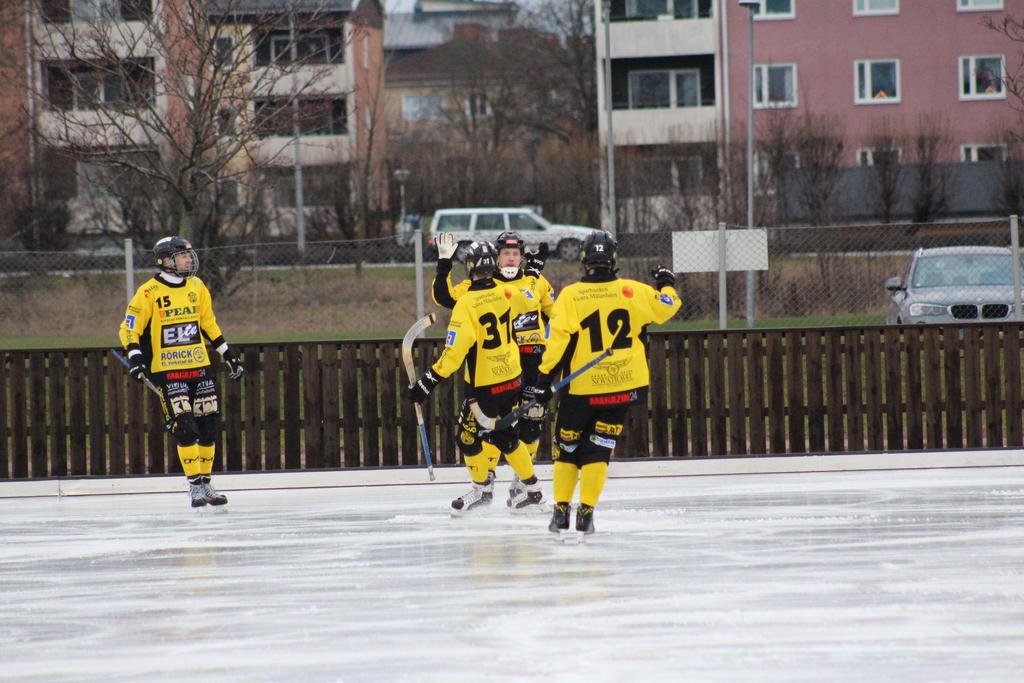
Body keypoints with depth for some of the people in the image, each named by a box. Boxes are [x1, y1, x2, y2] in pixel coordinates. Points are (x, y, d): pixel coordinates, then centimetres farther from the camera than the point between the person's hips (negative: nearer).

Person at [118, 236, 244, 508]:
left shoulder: (197, 287, 9)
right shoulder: (149, 292, -9)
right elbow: (129, 328, -7)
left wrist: (228, 354, 22)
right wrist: (135, 358, -21)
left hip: (199, 368, 6)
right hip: (167, 371, -6)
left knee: (208, 427, 5)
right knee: (185, 429, -12)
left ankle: (205, 482, 14)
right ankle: (195, 485, -7)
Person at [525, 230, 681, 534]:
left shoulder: (570, 296, -8)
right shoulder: (633, 292, -4)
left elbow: (558, 341, -11)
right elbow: (665, 307, 8)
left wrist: (544, 379, -7)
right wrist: (666, 284, 29)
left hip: (581, 387, -1)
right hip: (622, 386, 1)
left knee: (567, 447, 15)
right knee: (598, 450, 9)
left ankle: (561, 509, 13)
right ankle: (586, 512, 0)